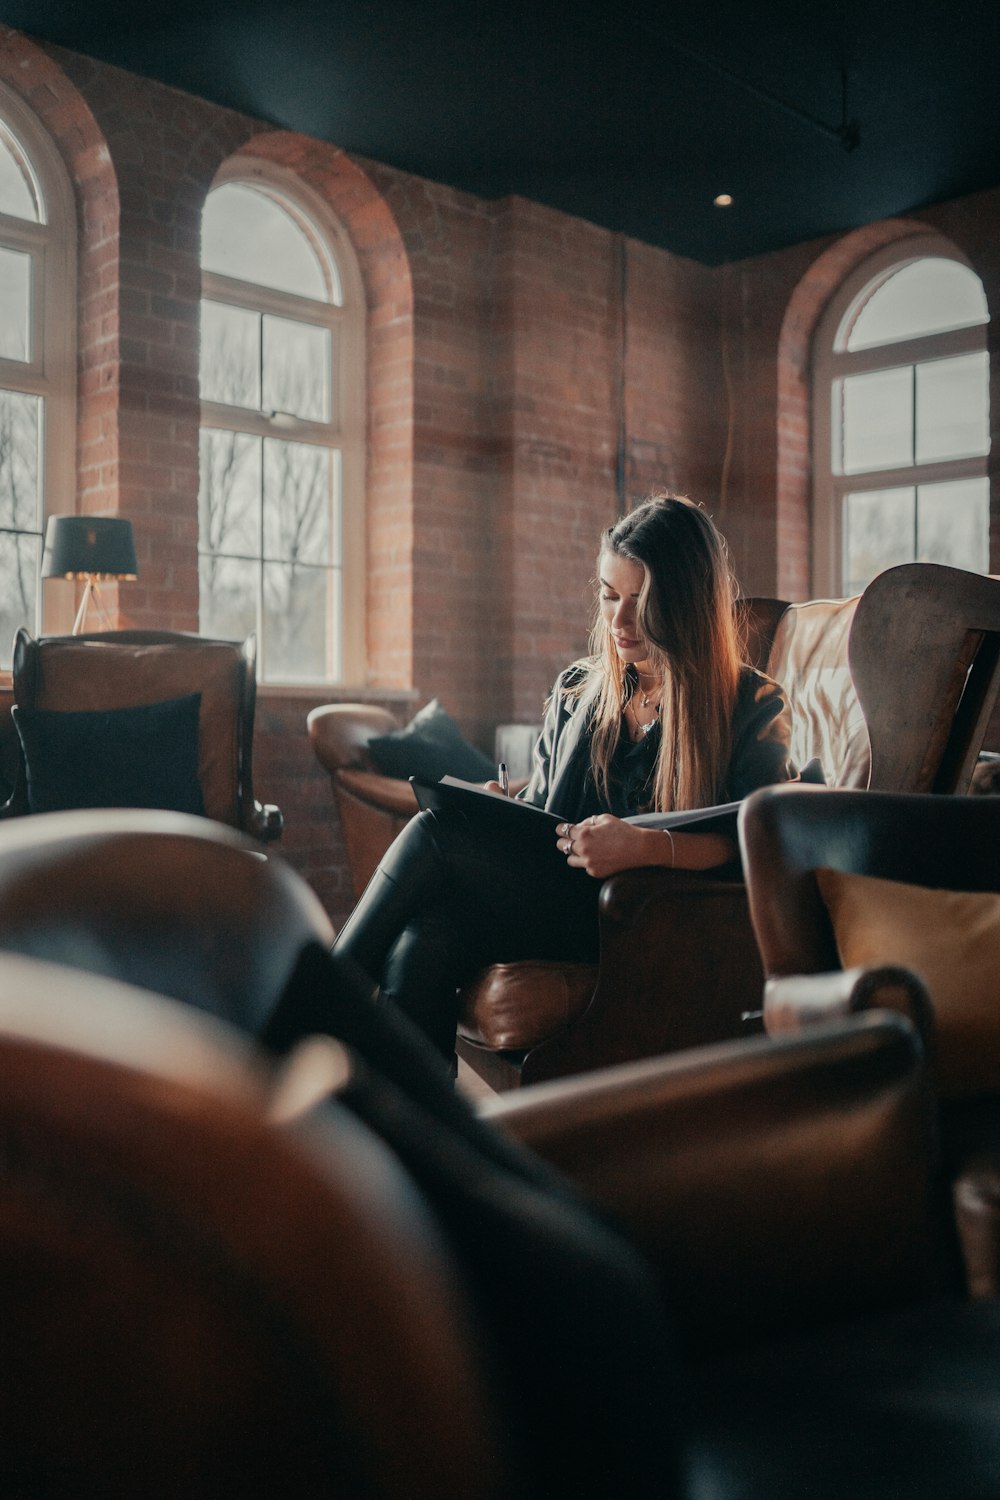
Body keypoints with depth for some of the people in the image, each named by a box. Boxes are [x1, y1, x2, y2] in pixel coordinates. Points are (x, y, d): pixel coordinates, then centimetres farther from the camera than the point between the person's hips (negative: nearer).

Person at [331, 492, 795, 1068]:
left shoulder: (754, 708, 4)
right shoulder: (577, 689, 21)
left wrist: (648, 846, -29)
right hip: (547, 899, 5)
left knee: (437, 834, -23)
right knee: (422, 944, -31)